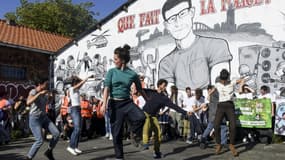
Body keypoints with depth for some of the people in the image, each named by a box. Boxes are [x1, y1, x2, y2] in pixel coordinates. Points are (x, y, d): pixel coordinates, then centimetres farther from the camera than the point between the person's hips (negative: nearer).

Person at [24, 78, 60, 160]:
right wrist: (39, 93, -32)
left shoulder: (44, 93, 10)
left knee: (56, 133, -5)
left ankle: (49, 152, 13)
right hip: (35, 119, -7)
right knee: (40, 141, -14)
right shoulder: (33, 92, -11)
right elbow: (28, 102, -32)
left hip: (44, 117, 7)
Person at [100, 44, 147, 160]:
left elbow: (140, 89, 11)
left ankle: (135, 135, 2)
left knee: (141, 117, -28)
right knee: (116, 132, 3)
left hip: (127, 102, 0)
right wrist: (104, 103, -20)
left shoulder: (132, 74, -1)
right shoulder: (111, 72, 0)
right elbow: (107, 88, -7)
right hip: (114, 104, 0)